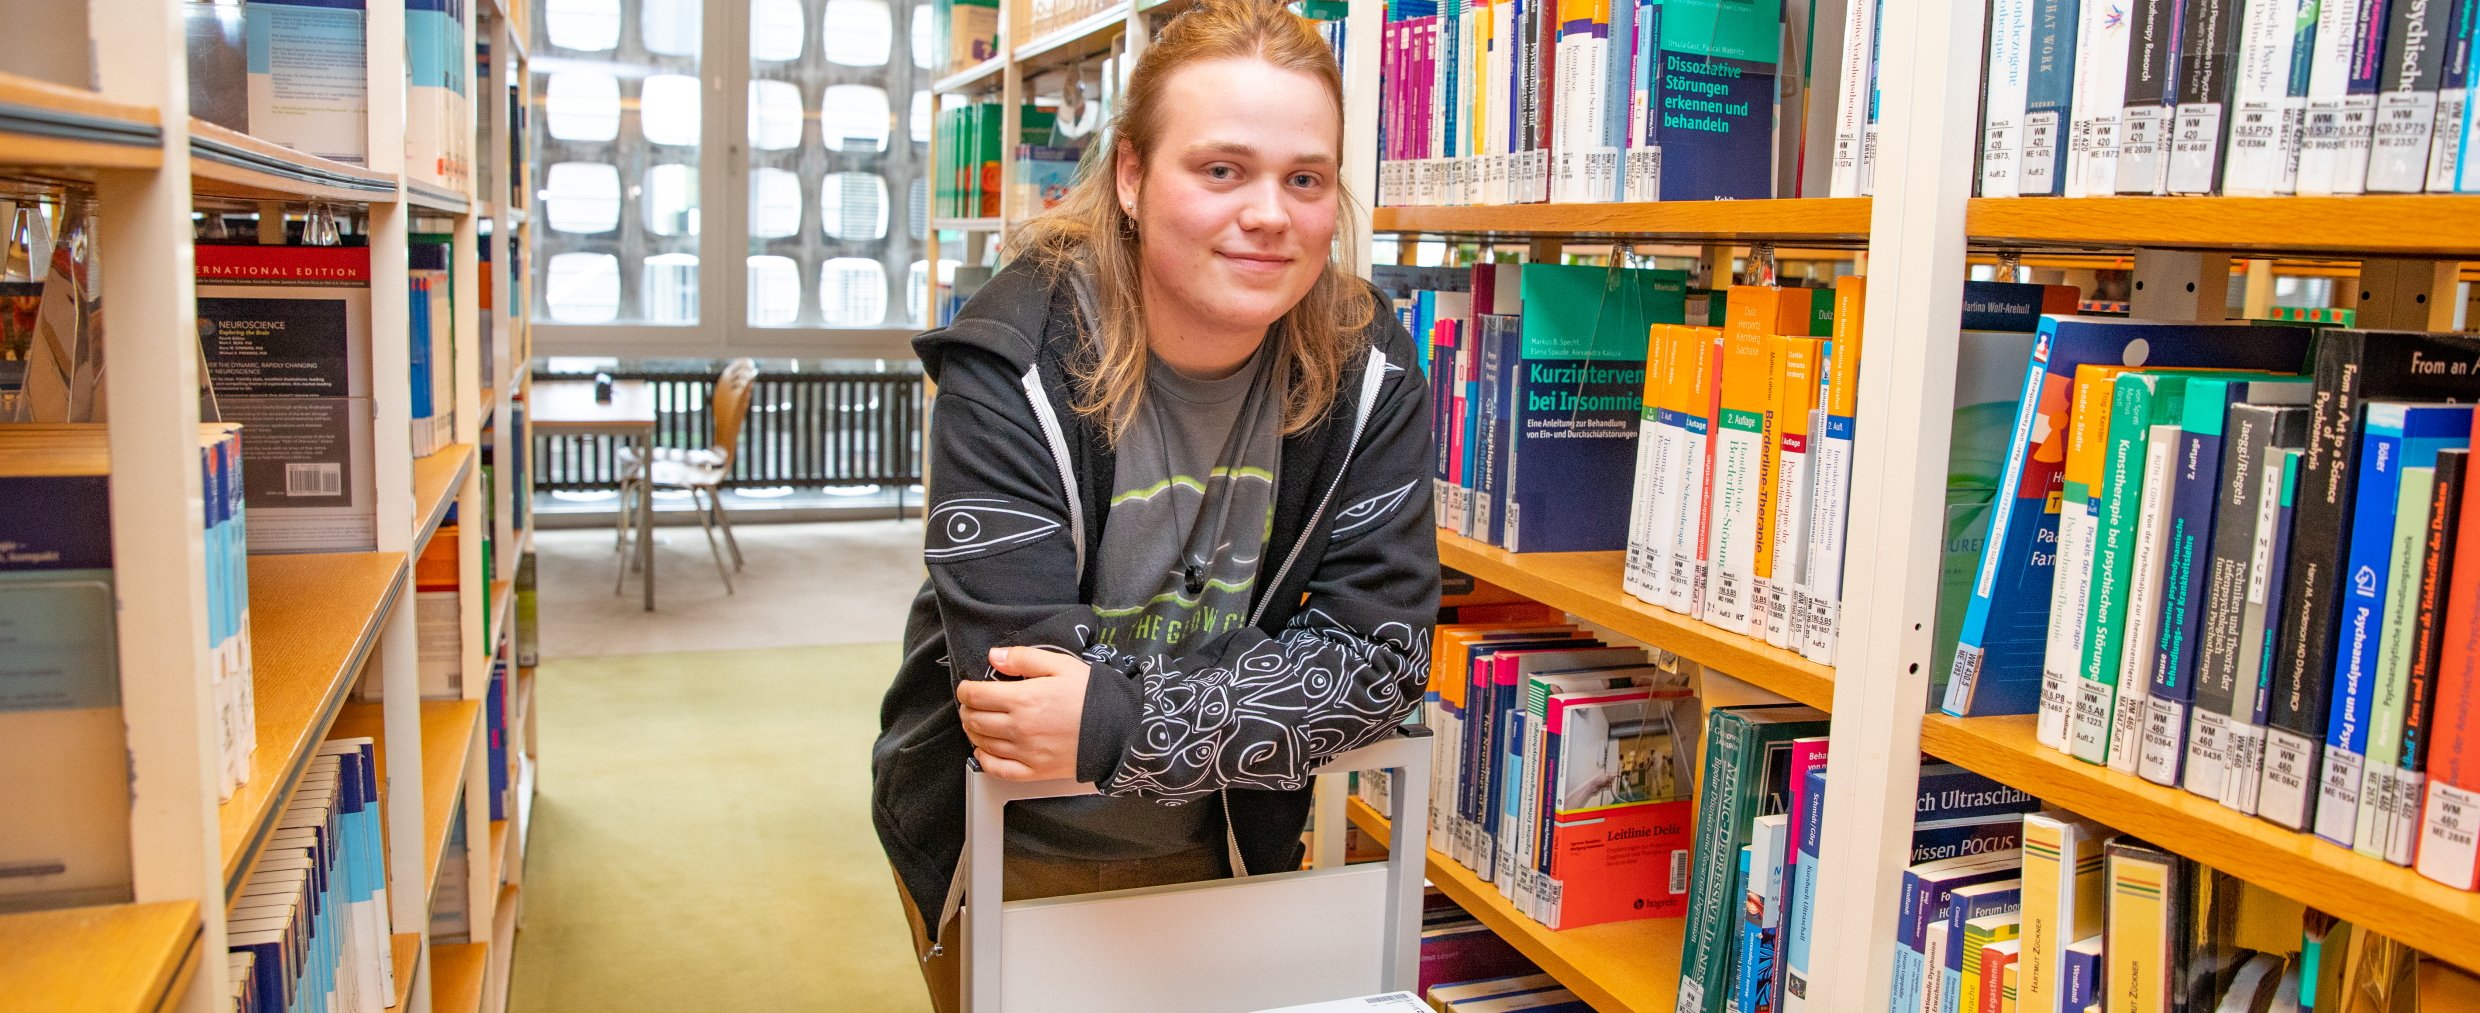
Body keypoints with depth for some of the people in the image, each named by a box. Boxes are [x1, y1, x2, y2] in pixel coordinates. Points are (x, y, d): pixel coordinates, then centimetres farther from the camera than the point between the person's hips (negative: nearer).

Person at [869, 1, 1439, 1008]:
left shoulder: (1368, 367, -15)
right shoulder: (1011, 366, -25)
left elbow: (1383, 649, -20)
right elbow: (1026, 682, -30)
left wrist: (1129, 722, -32)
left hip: (1224, 848, 3)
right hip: (1005, 855, -2)